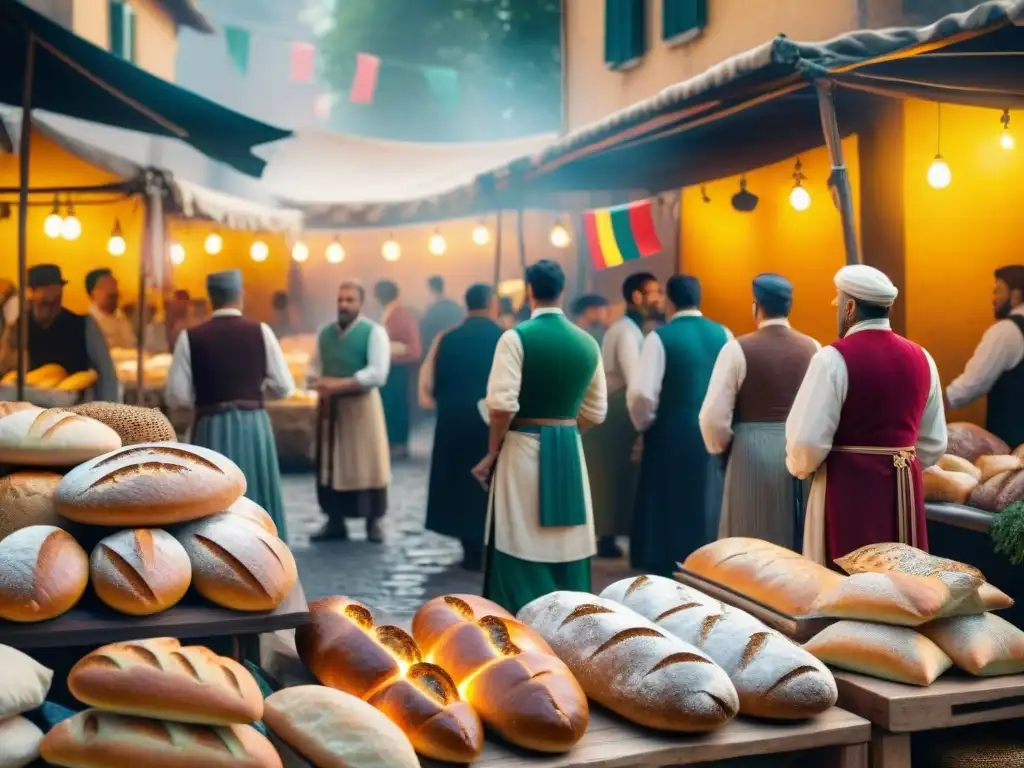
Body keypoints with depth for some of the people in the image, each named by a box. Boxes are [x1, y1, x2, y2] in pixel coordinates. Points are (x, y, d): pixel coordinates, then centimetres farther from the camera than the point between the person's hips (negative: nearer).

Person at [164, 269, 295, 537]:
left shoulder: (191, 337, -4)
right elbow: (284, 387, -2)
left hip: (211, 429, 0)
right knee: (257, 503, 11)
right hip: (253, 425, 1)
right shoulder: (260, 331, -3)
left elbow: (176, 395, -5)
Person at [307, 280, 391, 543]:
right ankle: (335, 522, 17)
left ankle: (373, 522, 10)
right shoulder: (324, 332, 9)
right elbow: (313, 368, 9)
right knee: (330, 465, 8)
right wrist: (320, 384, -14)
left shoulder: (374, 332, -8)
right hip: (329, 405, 5)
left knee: (366, 463, 0)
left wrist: (340, 384, -22)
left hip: (362, 404, -5)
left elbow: (377, 373, -18)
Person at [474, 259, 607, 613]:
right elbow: (595, 411, 7)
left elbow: (502, 404, -17)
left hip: (523, 449, -4)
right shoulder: (587, 343, 4)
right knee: (568, 550, 12)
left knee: (521, 553, 2)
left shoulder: (517, 337, -11)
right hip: (570, 452, 5)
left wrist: (492, 452, -4)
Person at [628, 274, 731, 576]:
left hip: (671, 437, -4)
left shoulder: (660, 337, -10)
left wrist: (644, 425, 1)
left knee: (669, 512, 6)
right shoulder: (723, 334, 2)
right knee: (708, 509, 15)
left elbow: (641, 393, -17)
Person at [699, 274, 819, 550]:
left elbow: (714, 416, -11)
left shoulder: (738, 348, -9)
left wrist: (719, 448, 7)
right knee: (800, 542, 15)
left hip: (754, 454, -4)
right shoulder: (813, 348, 1)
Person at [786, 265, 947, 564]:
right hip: (905, 487, 6)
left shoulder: (834, 358, -14)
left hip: (847, 487, -6)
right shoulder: (921, 358, 5)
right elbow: (934, 444, 10)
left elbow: (808, 442, -17)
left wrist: (800, 467, 4)